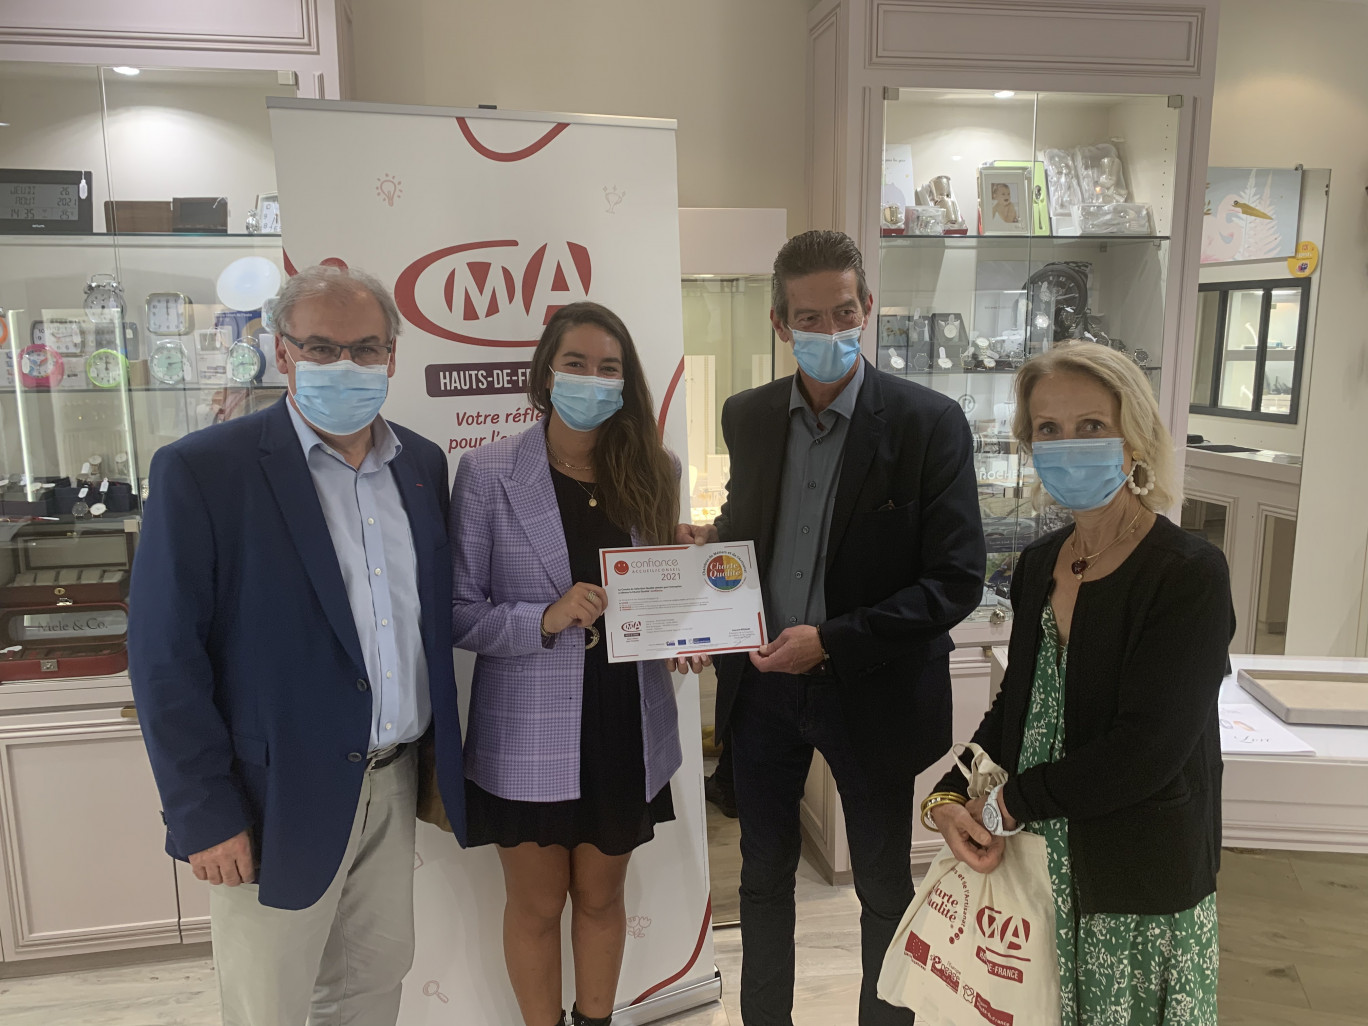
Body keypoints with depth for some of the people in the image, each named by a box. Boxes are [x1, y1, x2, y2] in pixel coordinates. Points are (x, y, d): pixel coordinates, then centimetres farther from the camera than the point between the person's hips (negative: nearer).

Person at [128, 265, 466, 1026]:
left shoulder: (424, 464, 4)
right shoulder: (201, 471, -13)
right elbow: (165, 658, -12)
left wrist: (445, 754, 10)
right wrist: (204, 815, -11)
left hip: (395, 784, 5)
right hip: (279, 801, -4)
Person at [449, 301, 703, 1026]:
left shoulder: (652, 471, 1)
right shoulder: (489, 471, -9)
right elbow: (459, 612, -9)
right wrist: (546, 619, -24)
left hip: (626, 728, 3)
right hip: (529, 736, -3)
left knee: (602, 897, 22)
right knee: (536, 905, 16)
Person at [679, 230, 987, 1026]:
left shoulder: (928, 422, -13)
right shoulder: (748, 416, 0)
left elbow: (957, 579, -15)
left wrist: (831, 642, -21)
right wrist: (708, 544, -10)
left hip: (872, 691, -3)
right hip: (763, 682, 4)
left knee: (884, 886, 16)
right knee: (764, 875, 19)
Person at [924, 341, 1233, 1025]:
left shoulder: (1190, 574, -16)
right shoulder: (1038, 564, 4)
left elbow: (1145, 751, -21)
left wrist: (1006, 804, -14)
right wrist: (948, 797, -5)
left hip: (1139, 889, -5)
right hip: (1036, 865, 5)